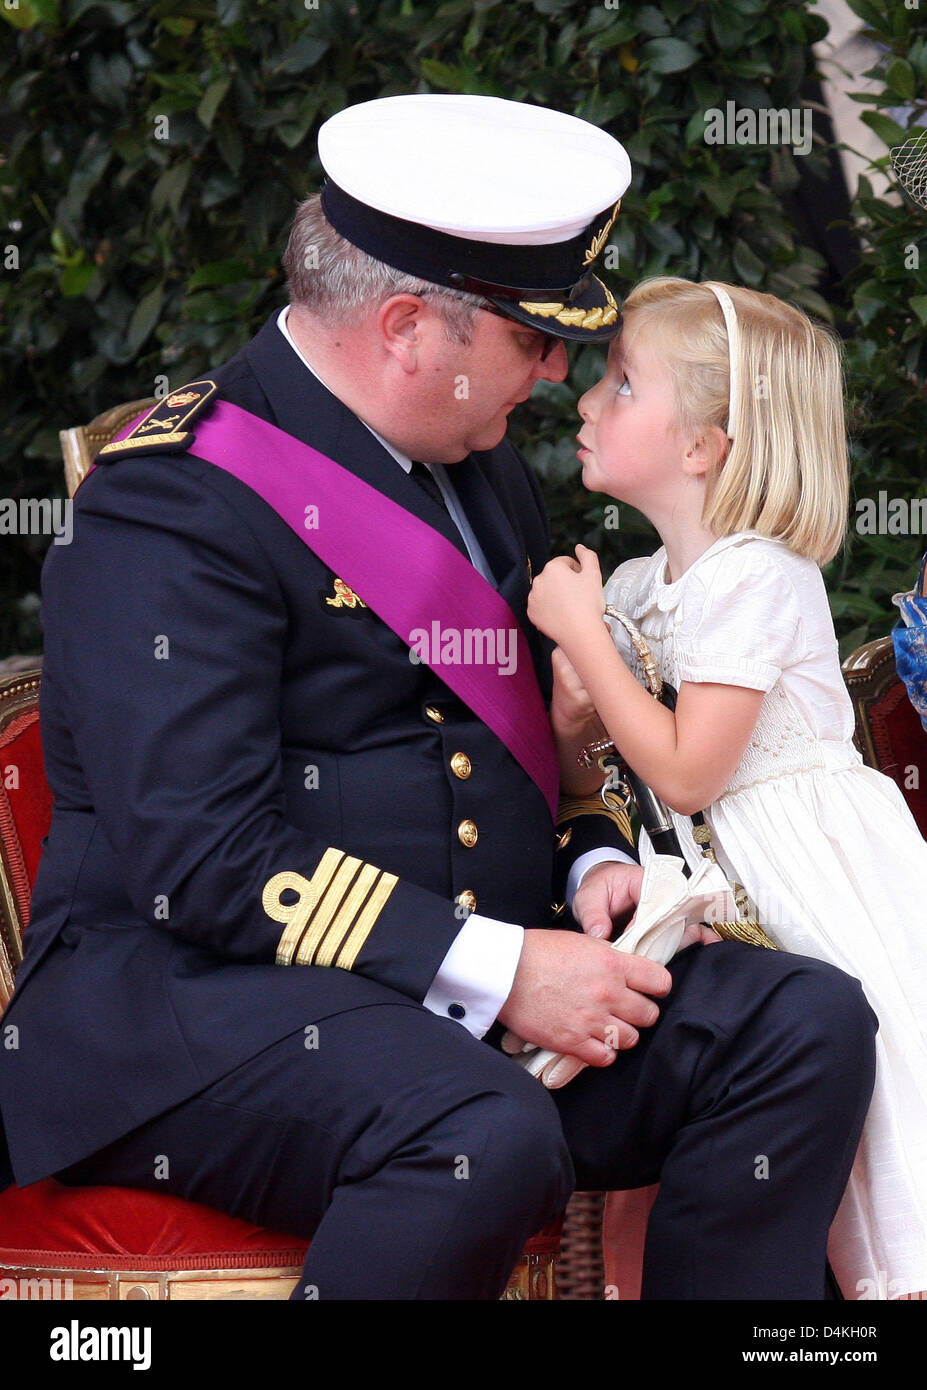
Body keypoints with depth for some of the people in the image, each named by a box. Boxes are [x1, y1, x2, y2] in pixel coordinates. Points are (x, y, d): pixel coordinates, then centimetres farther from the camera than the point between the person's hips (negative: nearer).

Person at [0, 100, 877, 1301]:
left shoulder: (482, 469, 16)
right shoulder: (170, 505, -12)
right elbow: (201, 855, -20)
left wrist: (592, 858, 4)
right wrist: (493, 968, -23)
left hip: (491, 973, 8)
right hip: (201, 988, -8)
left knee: (810, 1025, -11)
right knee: (488, 1141, -36)